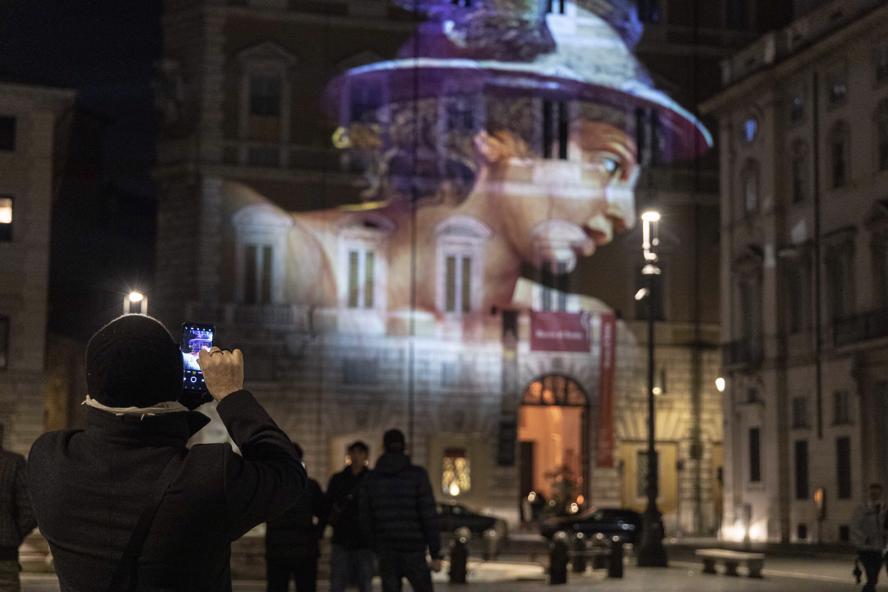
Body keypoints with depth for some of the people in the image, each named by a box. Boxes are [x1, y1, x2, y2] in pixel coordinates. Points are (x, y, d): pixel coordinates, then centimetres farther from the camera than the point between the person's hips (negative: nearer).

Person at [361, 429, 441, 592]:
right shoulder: (417, 475, -7)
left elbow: (366, 519, 6)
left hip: (387, 554, 3)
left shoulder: (371, 478, 2)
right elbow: (429, 516, -10)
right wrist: (436, 554, -6)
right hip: (413, 552, -2)